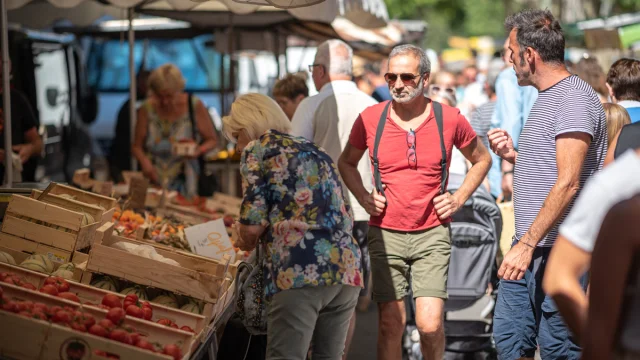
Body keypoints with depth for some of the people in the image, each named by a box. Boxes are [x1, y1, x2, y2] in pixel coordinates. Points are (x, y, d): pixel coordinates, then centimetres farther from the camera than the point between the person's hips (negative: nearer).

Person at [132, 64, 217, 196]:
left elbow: (212, 140, 7)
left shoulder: (195, 106, -2)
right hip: (153, 180, 1)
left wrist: (199, 150, -13)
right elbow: (136, 147, 9)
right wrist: (144, 161, -12)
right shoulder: (147, 108, 0)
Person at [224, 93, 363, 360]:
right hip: (348, 268, 7)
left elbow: (252, 225, -4)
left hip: (300, 271, -7)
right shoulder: (315, 151, 26)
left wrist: (245, 243, 19)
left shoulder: (257, 149, 6)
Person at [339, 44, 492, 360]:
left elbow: (482, 160, 14)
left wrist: (459, 198, 4)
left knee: (430, 324, -9)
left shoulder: (450, 119, -3)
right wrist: (364, 198, 3)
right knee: (390, 324, 2)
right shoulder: (370, 118, -1)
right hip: (385, 233, 1)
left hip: (432, 233, -1)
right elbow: (346, 162, 17)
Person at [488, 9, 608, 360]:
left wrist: (527, 244, -24)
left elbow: (568, 183, -22)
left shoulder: (574, 98, -14)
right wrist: (514, 156, 7)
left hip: (558, 250, -10)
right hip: (528, 247, 10)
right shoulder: (546, 98, 17)